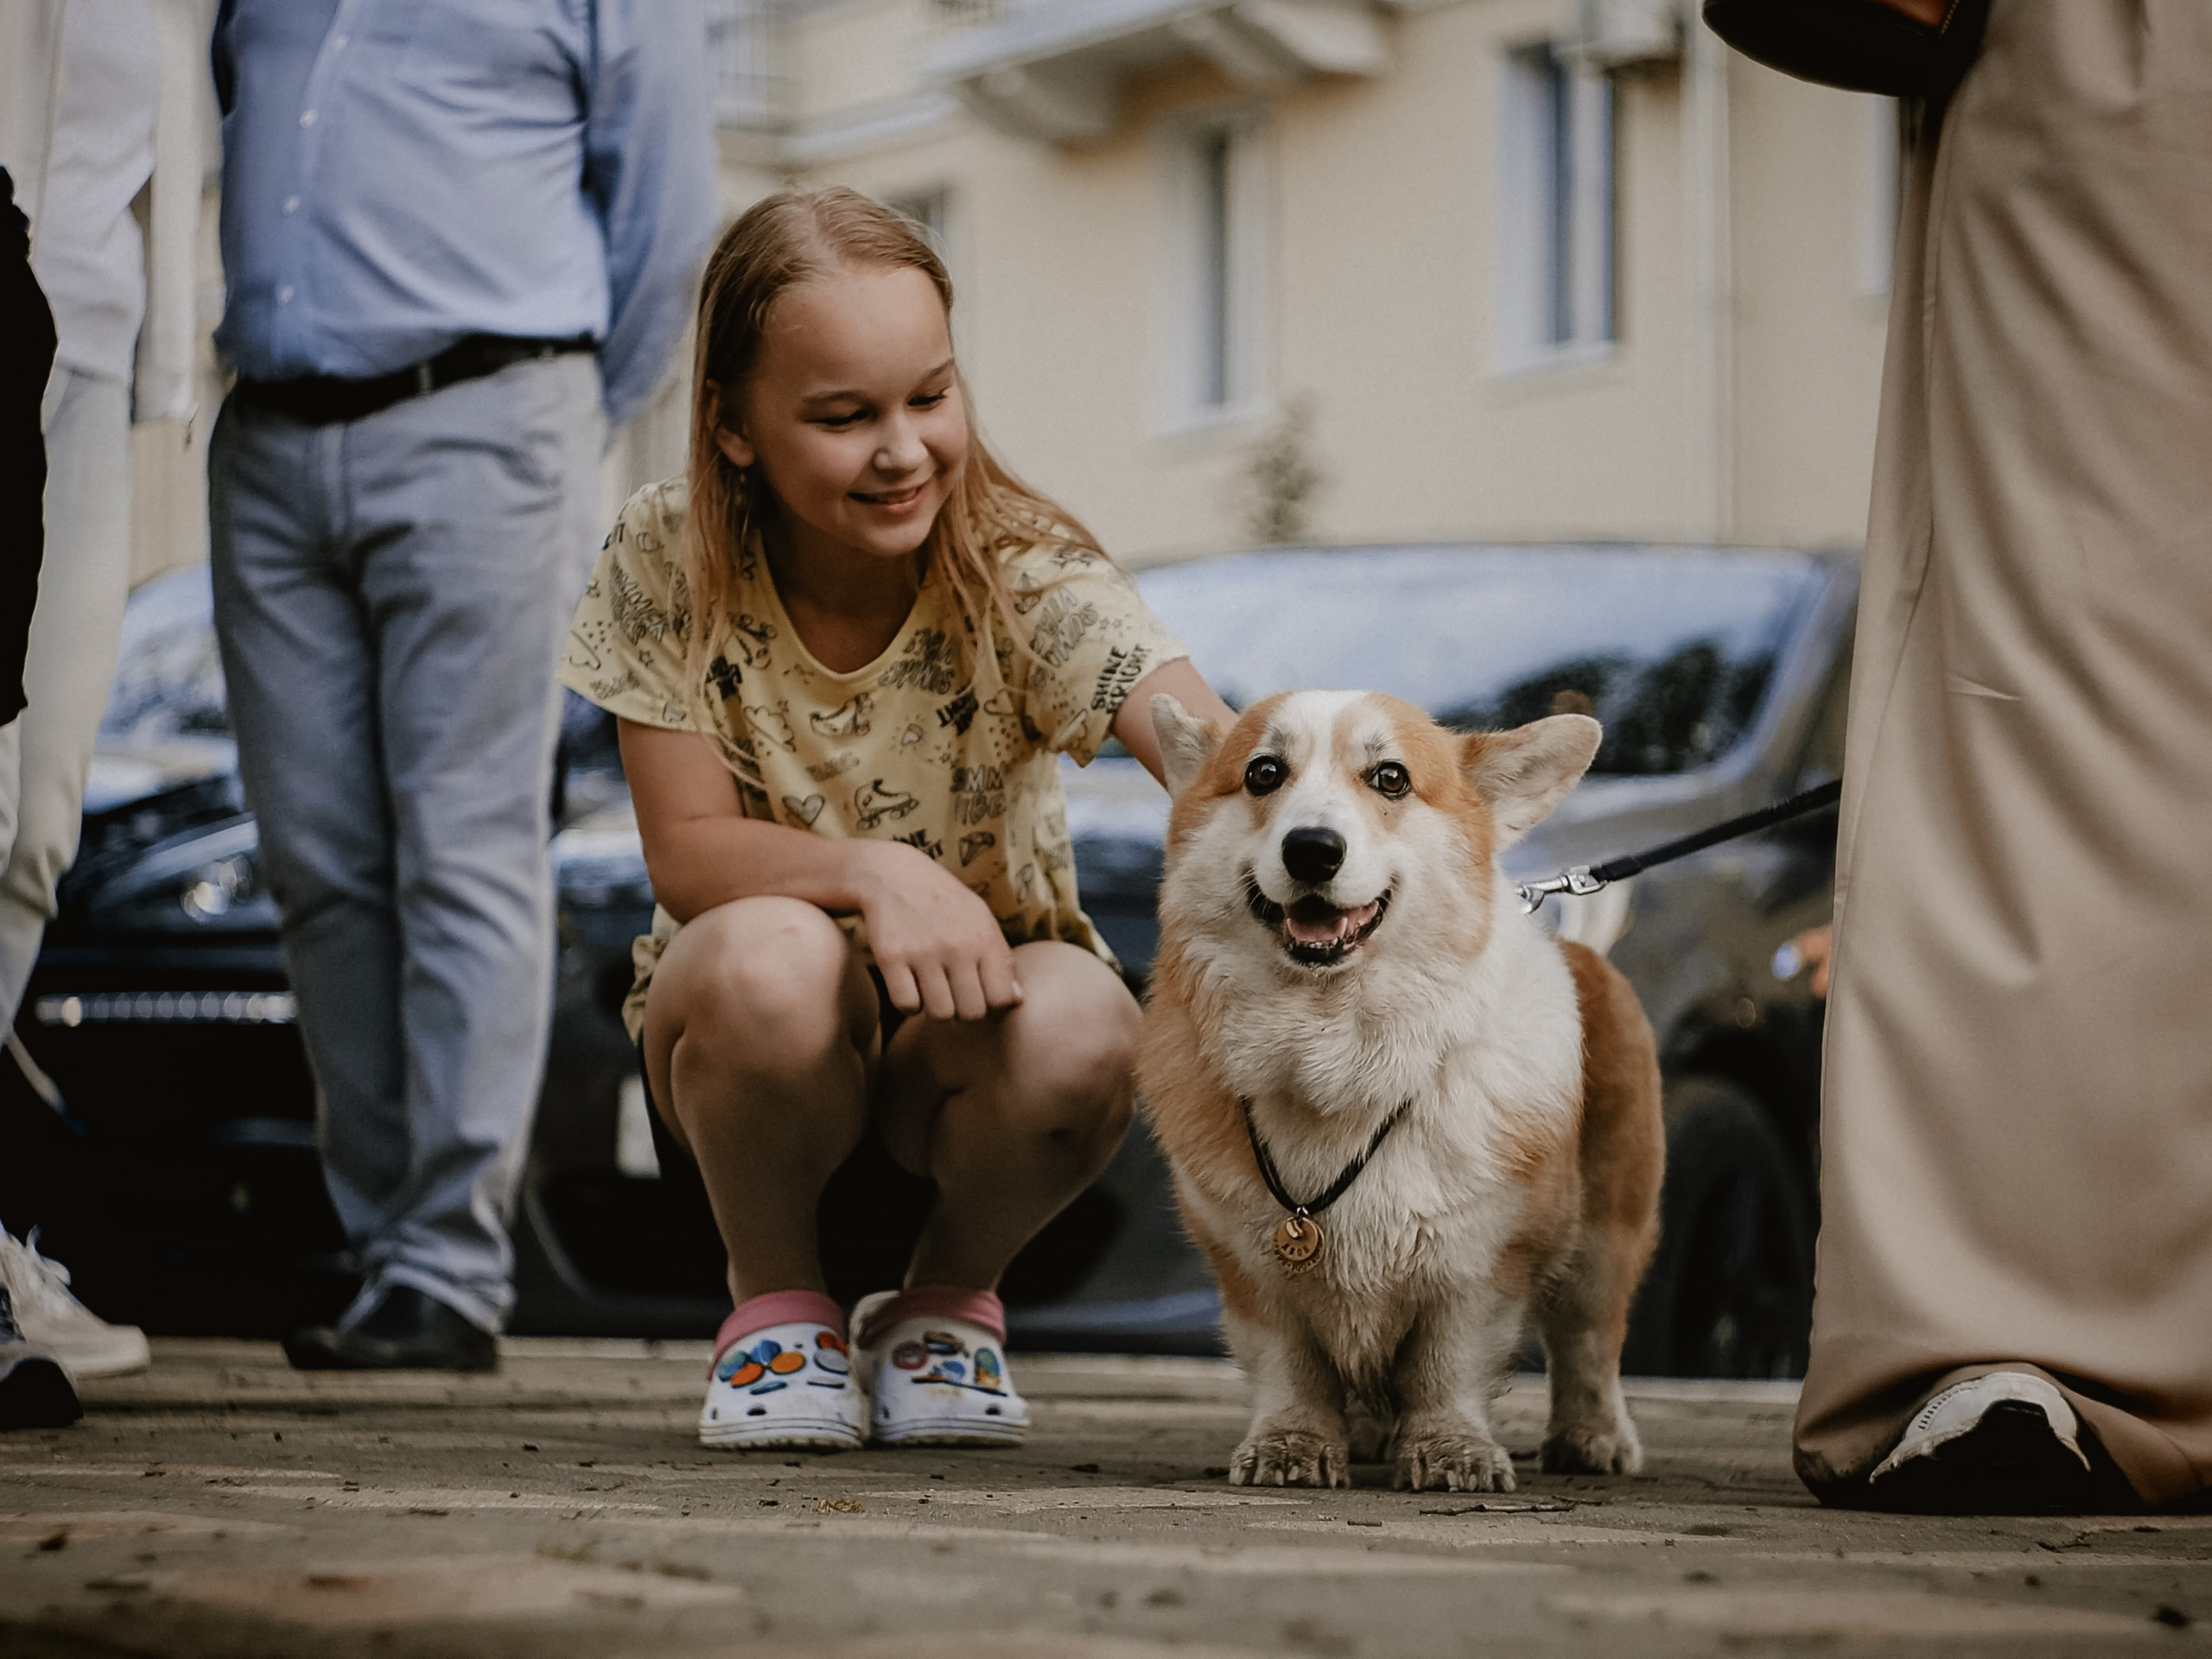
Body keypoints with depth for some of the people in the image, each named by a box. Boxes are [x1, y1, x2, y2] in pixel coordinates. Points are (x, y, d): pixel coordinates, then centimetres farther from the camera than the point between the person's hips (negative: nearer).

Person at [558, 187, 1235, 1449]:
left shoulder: (1029, 576, -18)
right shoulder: (670, 563, -14)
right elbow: (688, 850, -14)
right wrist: (875, 874, -36)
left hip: (977, 1022, 0)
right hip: (753, 1036, 0)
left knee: (1081, 1027, -35)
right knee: (768, 957, -36)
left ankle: (950, 1299, -1)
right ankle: (780, 1299, -5)